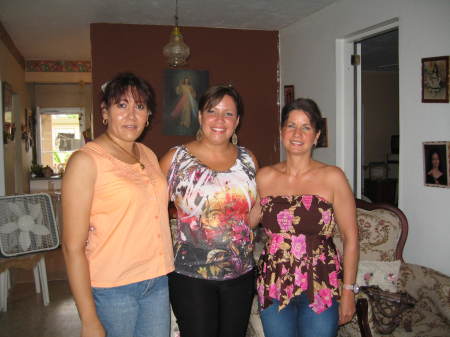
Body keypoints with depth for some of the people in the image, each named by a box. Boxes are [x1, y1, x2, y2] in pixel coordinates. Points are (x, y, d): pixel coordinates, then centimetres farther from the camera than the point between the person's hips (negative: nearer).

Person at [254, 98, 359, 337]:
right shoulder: (264, 177, 1)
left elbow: (350, 236, -6)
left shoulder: (332, 178, -8)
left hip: (321, 289, -2)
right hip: (273, 287, 3)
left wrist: (348, 290, -7)